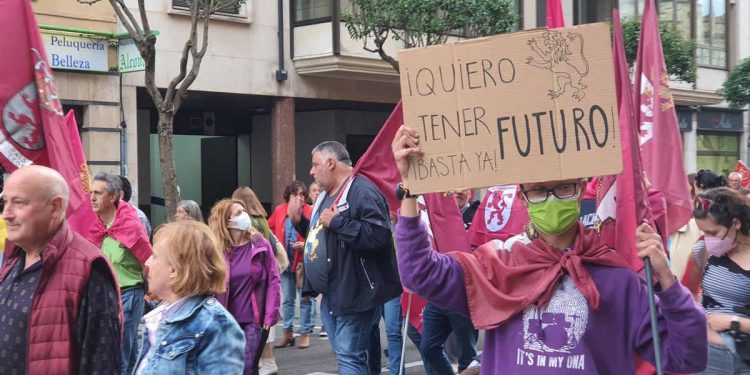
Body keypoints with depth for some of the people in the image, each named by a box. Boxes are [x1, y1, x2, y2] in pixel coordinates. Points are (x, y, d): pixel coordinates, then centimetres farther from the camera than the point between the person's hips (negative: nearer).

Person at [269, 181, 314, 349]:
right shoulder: (279, 210, 1)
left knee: (305, 298, 3)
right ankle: (288, 333, 22)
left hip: (303, 261, -4)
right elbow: (269, 228, 15)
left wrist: (305, 244, -22)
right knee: (287, 299, 13)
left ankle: (305, 333, 12)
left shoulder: (310, 211, -10)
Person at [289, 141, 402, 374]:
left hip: (352, 294, -10)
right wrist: (300, 222, 12)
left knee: (349, 356, -9)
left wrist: (337, 222, -23)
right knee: (344, 354, 16)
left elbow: (379, 235, -29)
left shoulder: (362, 191, -16)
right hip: (330, 294, 10)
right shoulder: (326, 196, 17)